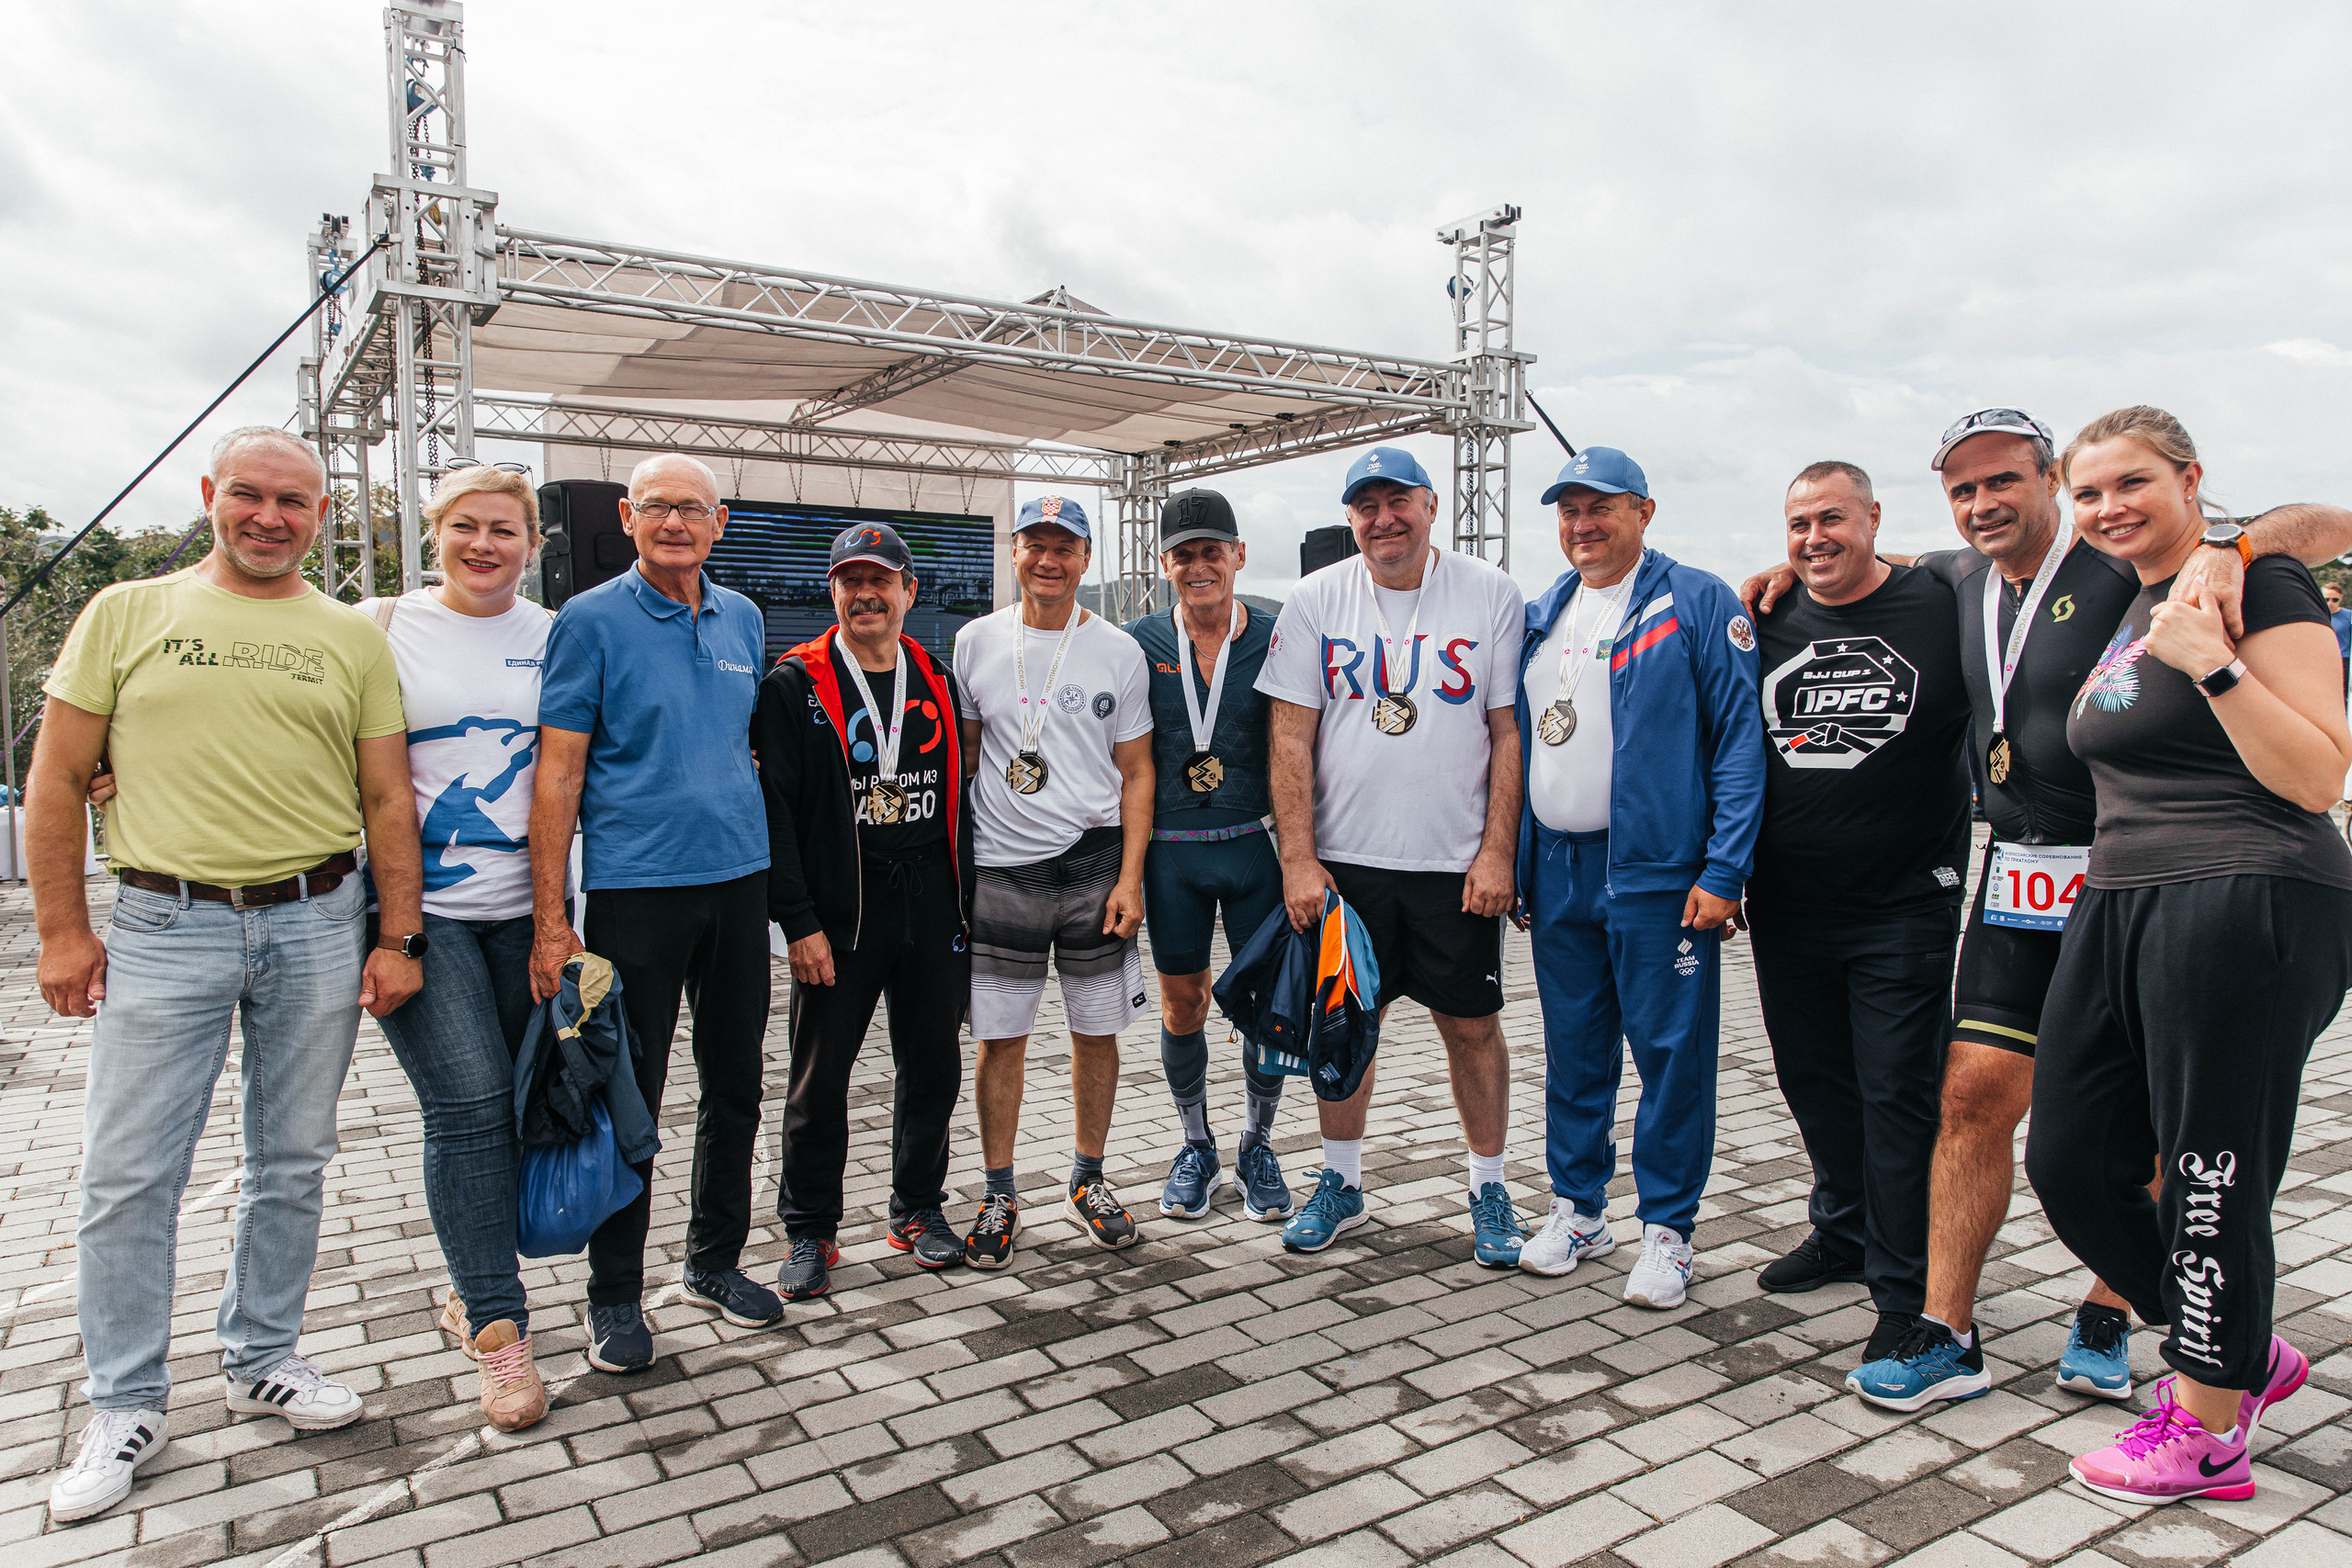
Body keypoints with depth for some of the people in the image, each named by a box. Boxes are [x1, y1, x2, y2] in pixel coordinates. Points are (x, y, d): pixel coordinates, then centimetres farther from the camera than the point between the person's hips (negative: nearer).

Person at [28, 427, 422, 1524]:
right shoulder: (128, 614, 5)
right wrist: (63, 932, -2)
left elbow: (388, 799, 6)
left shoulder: (354, 638, 7)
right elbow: (57, 782, 4)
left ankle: (261, 1360, 29)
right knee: (128, 1177, 2)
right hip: (164, 925, -1)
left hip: (319, 925, 1)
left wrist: (398, 938, 0)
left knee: (292, 1167, 11)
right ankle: (127, 1407, 18)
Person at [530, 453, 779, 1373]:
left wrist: (772, 868, 13)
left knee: (735, 1086, 13)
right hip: (635, 887, -5)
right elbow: (558, 772, -8)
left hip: (739, 881, 5)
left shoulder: (743, 620, 10)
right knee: (628, 1098, 3)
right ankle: (615, 1297, 19)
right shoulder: (591, 621, -6)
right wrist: (549, 919, -13)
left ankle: (715, 1262, 30)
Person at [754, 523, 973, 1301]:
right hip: (838, 908, -4)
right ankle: (810, 1231, 21)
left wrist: (965, 904, 10)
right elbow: (773, 808, -8)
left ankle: (919, 1208, 29)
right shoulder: (795, 685, -3)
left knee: (934, 1065, 11)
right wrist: (799, 922, -13)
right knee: (820, 1076, 5)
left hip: (931, 905, 4)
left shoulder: (937, 682, 11)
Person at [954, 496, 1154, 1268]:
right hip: (1000, 868, 0)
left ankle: (1087, 1181, 27)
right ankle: (999, 1195, 19)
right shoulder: (977, 642, 6)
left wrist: (1130, 876, -5)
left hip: (1094, 863, 0)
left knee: (1097, 1030, 8)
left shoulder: (1118, 651, 2)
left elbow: (1136, 772, 3)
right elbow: (962, 754, 12)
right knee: (999, 1036, 4)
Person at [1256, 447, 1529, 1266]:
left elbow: (1511, 733, -1)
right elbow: (1291, 737, -1)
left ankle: (1488, 1188, 25)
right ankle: (1340, 1183, 27)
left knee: (1472, 1023, 7)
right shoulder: (1315, 600, 1)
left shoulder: (1490, 596, -1)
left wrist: (1496, 852, -8)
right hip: (1344, 859, 1)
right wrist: (1298, 858, -7)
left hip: (1457, 863, -1)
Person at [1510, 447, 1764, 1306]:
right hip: (1555, 872, 5)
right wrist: (1511, 862, 11)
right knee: (1572, 1050, 13)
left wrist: (1724, 872, -16)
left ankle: (1667, 1227, 17)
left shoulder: (1697, 603, -5)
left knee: (1671, 1051, 2)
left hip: (1657, 873, -5)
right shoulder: (1541, 614, 13)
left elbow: (1741, 741, -10)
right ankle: (1577, 1208, 27)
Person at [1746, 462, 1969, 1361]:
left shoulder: (1940, 606, -5)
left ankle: (1907, 1289, 12)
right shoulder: (1768, 618, 6)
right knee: (1813, 1080, 16)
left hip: (1904, 906, -4)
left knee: (1898, 1090, 0)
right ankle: (1846, 1231, 37)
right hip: (1785, 908, 5)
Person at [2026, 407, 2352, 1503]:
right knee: (2069, 1163, 10)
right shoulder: (2128, 612, 17)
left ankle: (2208, 1433, 20)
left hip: (2248, 909, -8)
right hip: (2118, 909, 9)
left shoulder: (2260, 588, -6)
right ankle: (2242, 1354, 31)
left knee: (2212, 1178, 1)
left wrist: (2213, 665, -22)